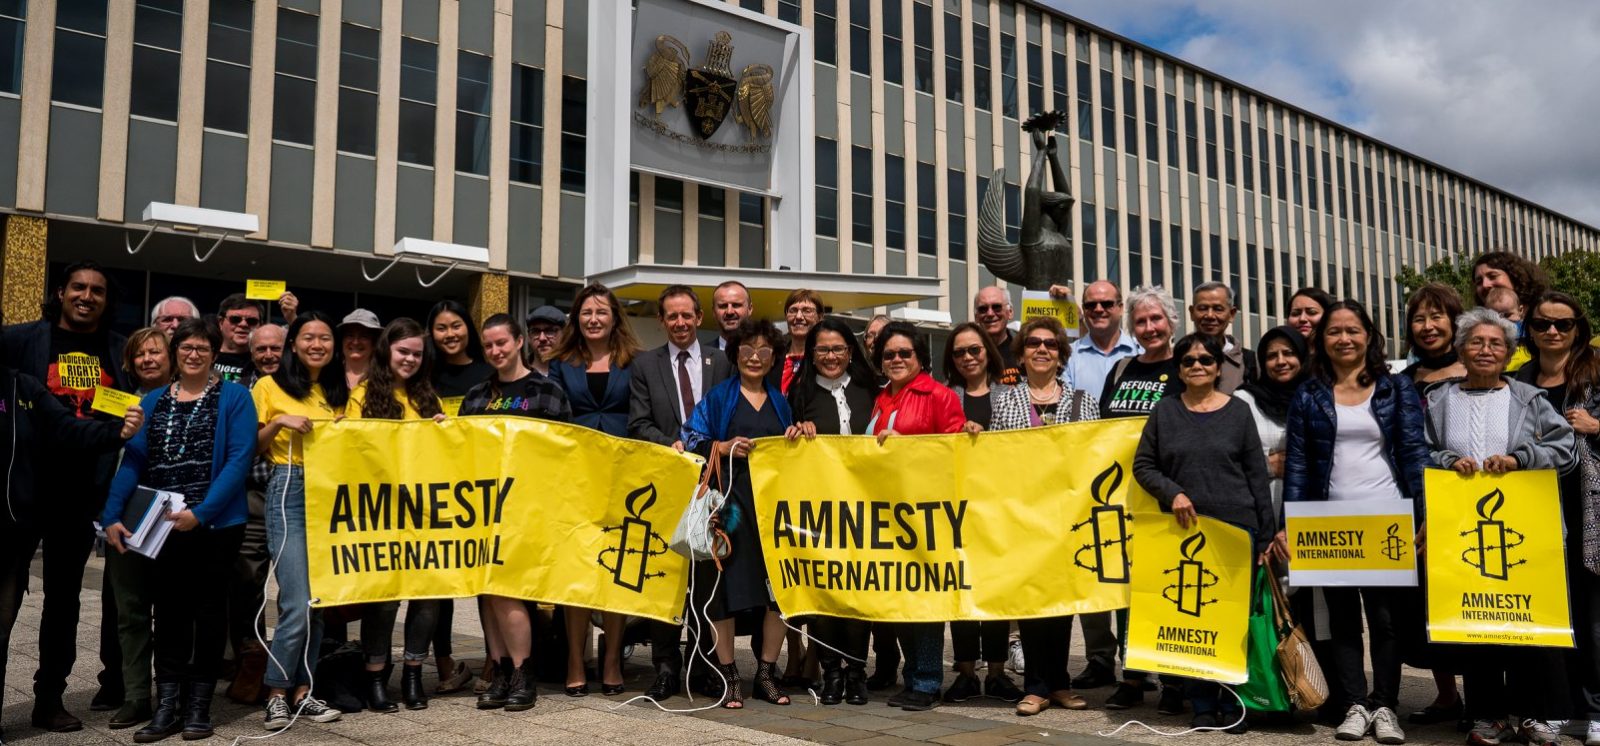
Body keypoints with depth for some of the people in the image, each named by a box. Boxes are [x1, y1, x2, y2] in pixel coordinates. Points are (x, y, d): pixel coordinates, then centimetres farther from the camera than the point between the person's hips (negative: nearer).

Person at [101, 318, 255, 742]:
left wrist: (200, 512, -20)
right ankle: (167, 707, 14)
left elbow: (239, 459, -12)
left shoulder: (234, 397, -2)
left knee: (208, 609, 6)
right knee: (169, 609, 7)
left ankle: (199, 706, 16)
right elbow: (133, 460, 4)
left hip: (215, 523, -4)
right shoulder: (153, 401, 11)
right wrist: (112, 515, -8)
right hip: (161, 524, 4)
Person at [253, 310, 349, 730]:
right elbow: (251, 448, 2)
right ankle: (277, 693, 3)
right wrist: (278, 422, -13)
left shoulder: (339, 393, 14)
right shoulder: (270, 387, 2)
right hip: (289, 492, -4)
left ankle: (302, 692, 14)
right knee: (299, 603, -12)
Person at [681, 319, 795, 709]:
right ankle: (728, 675, 7)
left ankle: (766, 673, 12)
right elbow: (691, 438, 0)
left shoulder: (780, 401, 18)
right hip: (729, 499, -3)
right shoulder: (719, 396, 7)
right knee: (725, 584, -6)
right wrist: (725, 447, -15)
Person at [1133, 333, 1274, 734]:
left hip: (1236, 527, -1)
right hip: (1183, 529, 1)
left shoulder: (1238, 411, 4)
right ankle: (1202, 704, 13)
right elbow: (1142, 465, 7)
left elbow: (1257, 475, 4)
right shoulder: (1165, 412, 6)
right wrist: (1172, 492, -11)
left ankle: (1233, 704, 15)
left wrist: (1266, 537, 0)